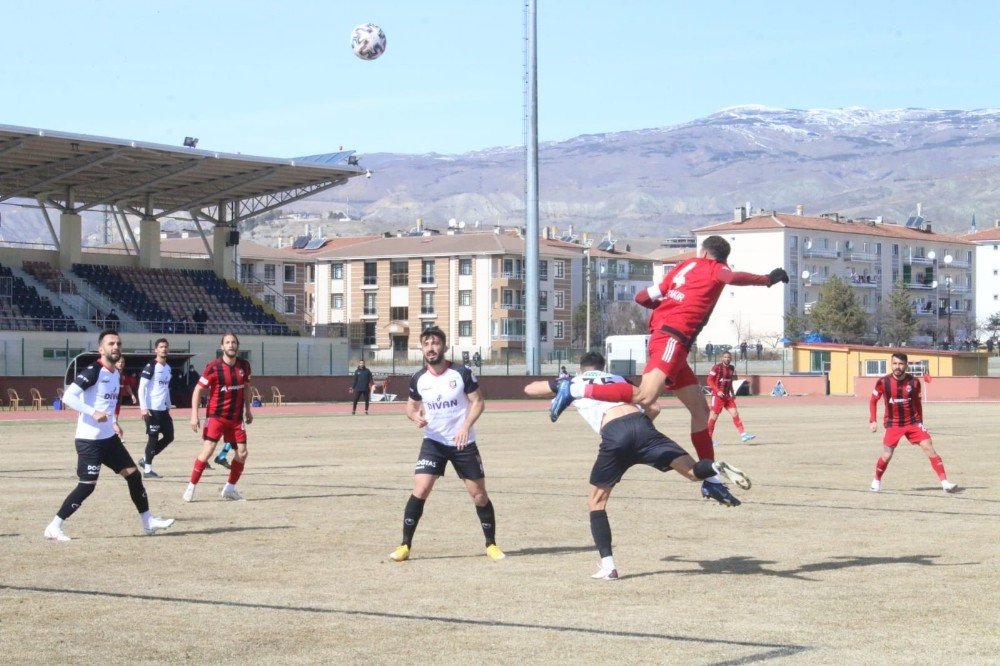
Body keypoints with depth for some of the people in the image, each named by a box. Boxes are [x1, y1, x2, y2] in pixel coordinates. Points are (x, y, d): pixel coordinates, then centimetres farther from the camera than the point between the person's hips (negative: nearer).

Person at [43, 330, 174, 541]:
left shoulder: (116, 374, 12)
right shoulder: (93, 371, -16)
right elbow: (68, 397, -23)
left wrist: (114, 423, 12)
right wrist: (93, 413, -30)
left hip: (109, 438, 9)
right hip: (89, 440, -9)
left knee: (133, 475, 8)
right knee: (87, 486, -9)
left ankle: (148, 522, 20)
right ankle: (53, 528, 1)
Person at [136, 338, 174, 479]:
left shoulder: (168, 368, 14)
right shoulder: (150, 366, -10)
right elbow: (142, 388, -13)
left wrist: (168, 407, 20)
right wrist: (143, 407, -19)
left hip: (163, 409, 8)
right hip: (152, 409, -8)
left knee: (169, 436, 9)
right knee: (153, 438, -5)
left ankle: (145, 459, 21)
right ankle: (147, 470, 3)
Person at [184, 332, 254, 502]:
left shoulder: (244, 365, 1)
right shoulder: (213, 367, -14)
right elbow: (198, 390, -9)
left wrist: (248, 409, 18)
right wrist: (194, 415, -15)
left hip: (236, 418, 5)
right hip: (216, 416, -5)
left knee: (242, 453, 1)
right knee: (207, 450, -15)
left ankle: (230, 488, 18)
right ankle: (191, 487, -5)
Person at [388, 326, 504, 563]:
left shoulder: (462, 373, -11)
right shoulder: (418, 379, -2)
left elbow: (478, 402, -5)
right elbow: (411, 404, 13)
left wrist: (466, 426, -21)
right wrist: (415, 416, -10)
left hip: (463, 443, -1)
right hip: (433, 442, 1)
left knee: (479, 495, 2)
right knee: (420, 490, -13)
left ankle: (491, 545, 19)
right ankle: (405, 545, -5)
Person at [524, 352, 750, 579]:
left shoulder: (573, 383, 28)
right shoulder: (619, 379, 35)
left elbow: (529, 389, 39)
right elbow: (653, 409, 30)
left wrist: (558, 388, 56)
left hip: (613, 434, -2)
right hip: (641, 425, 2)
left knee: (596, 501, 14)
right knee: (692, 471, -3)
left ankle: (608, 566, 3)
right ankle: (716, 468, -38)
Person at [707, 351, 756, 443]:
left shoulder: (732, 368, 10)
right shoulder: (717, 367, -10)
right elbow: (710, 380, -10)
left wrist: (732, 393, 12)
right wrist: (717, 391, -19)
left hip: (727, 396, 6)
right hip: (718, 395, -6)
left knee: (735, 414, -2)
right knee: (713, 416, -3)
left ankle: (743, 434, -3)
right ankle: (708, 438, 5)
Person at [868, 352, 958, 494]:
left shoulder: (914, 382, -5)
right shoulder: (883, 382, -9)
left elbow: (917, 403, 10)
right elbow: (873, 401, 4)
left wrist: (920, 423, 12)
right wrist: (873, 421, -4)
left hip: (913, 422, 1)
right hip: (893, 424, -1)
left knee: (929, 448, -11)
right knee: (886, 455, -7)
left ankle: (945, 483, -11)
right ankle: (876, 481, 22)